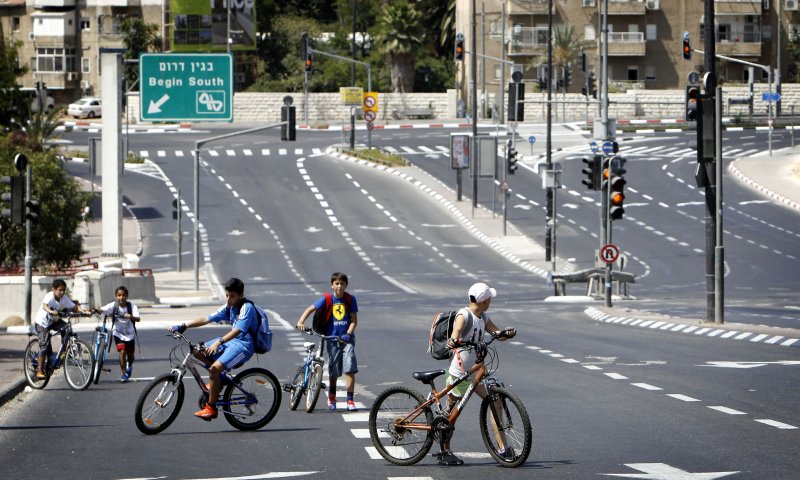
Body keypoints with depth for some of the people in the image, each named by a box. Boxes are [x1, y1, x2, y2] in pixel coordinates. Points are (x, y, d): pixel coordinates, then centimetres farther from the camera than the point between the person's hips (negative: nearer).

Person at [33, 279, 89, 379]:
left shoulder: (64, 298, -10)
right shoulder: (49, 296, -27)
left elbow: (74, 306, -15)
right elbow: (45, 306, -47)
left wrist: (82, 310, -35)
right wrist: (51, 311, -68)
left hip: (54, 321, 6)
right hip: (42, 322, -6)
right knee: (44, 345, -13)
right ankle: (39, 370, -8)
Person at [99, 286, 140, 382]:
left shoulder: (131, 306, -16)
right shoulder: (113, 306, -14)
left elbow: (137, 319, -27)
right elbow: (102, 310, -25)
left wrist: (130, 316, -48)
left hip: (129, 333, 1)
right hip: (118, 333, -1)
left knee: (130, 355, 9)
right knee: (122, 352, -17)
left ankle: (129, 366, 44)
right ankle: (124, 374, -3)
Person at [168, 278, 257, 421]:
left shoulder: (246, 308, -18)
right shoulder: (229, 307, 7)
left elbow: (237, 331, -30)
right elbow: (207, 319, 5)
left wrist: (219, 342, -43)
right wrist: (183, 326, -3)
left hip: (244, 345, -9)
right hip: (232, 341, 9)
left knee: (215, 368, -25)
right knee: (198, 352, 1)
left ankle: (211, 408, -15)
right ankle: (218, 380, 13)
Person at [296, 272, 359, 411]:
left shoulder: (350, 299, -2)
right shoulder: (327, 299, -5)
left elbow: (354, 320, 0)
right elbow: (311, 309, -5)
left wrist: (348, 334, -15)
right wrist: (301, 322, -21)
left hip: (346, 338, 0)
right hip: (331, 338, 0)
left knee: (350, 370, -12)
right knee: (333, 371, 9)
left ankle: (350, 401, -9)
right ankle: (331, 396, 34)